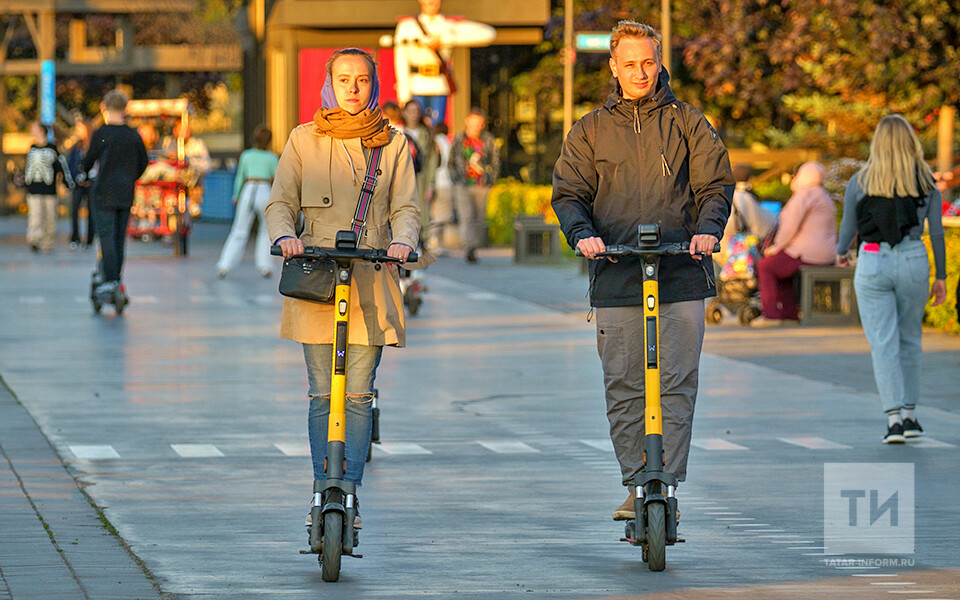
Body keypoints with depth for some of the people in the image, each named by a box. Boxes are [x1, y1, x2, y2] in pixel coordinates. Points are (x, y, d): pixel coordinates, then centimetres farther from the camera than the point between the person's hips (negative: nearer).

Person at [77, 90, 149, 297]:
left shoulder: (101, 135, -9)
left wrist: (84, 174, 22)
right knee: (120, 237, 11)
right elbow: (143, 163, 10)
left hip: (105, 193, -4)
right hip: (126, 194, 4)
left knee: (106, 236, -4)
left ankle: (110, 279, -11)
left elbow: (89, 160, 0)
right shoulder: (134, 136, 4)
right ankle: (116, 277, 14)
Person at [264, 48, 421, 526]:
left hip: (371, 277, 0)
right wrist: (285, 235, -16)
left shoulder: (393, 144, 12)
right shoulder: (304, 141, 10)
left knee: (358, 393, -5)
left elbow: (405, 208, 6)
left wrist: (403, 240, -16)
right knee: (322, 394, -2)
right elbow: (281, 202, 6)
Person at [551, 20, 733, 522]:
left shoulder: (687, 123, 11)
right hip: (616, 278, 1)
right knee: (623, 386, 0)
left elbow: (716, 184, 8)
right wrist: (582, 234, -12)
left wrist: (707, 230, -12)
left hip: (681, 273, -1)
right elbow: (569, 192, 9)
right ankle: (635, 487, 7)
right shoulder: (590, 131, 13)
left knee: (677, 384, -7)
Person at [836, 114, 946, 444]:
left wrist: (841, 251, 27)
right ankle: (910, 415, 21)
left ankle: (894, 418, -12)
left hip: (873, 263, -1)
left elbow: (848, 227, 6)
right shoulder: (926, 182, 1)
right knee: (909, 339, 18)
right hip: (913, 262, 1)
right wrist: (941, 276, 9)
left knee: (883, 343, -1)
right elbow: (936, 232, 1)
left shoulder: (860, 181, -1)